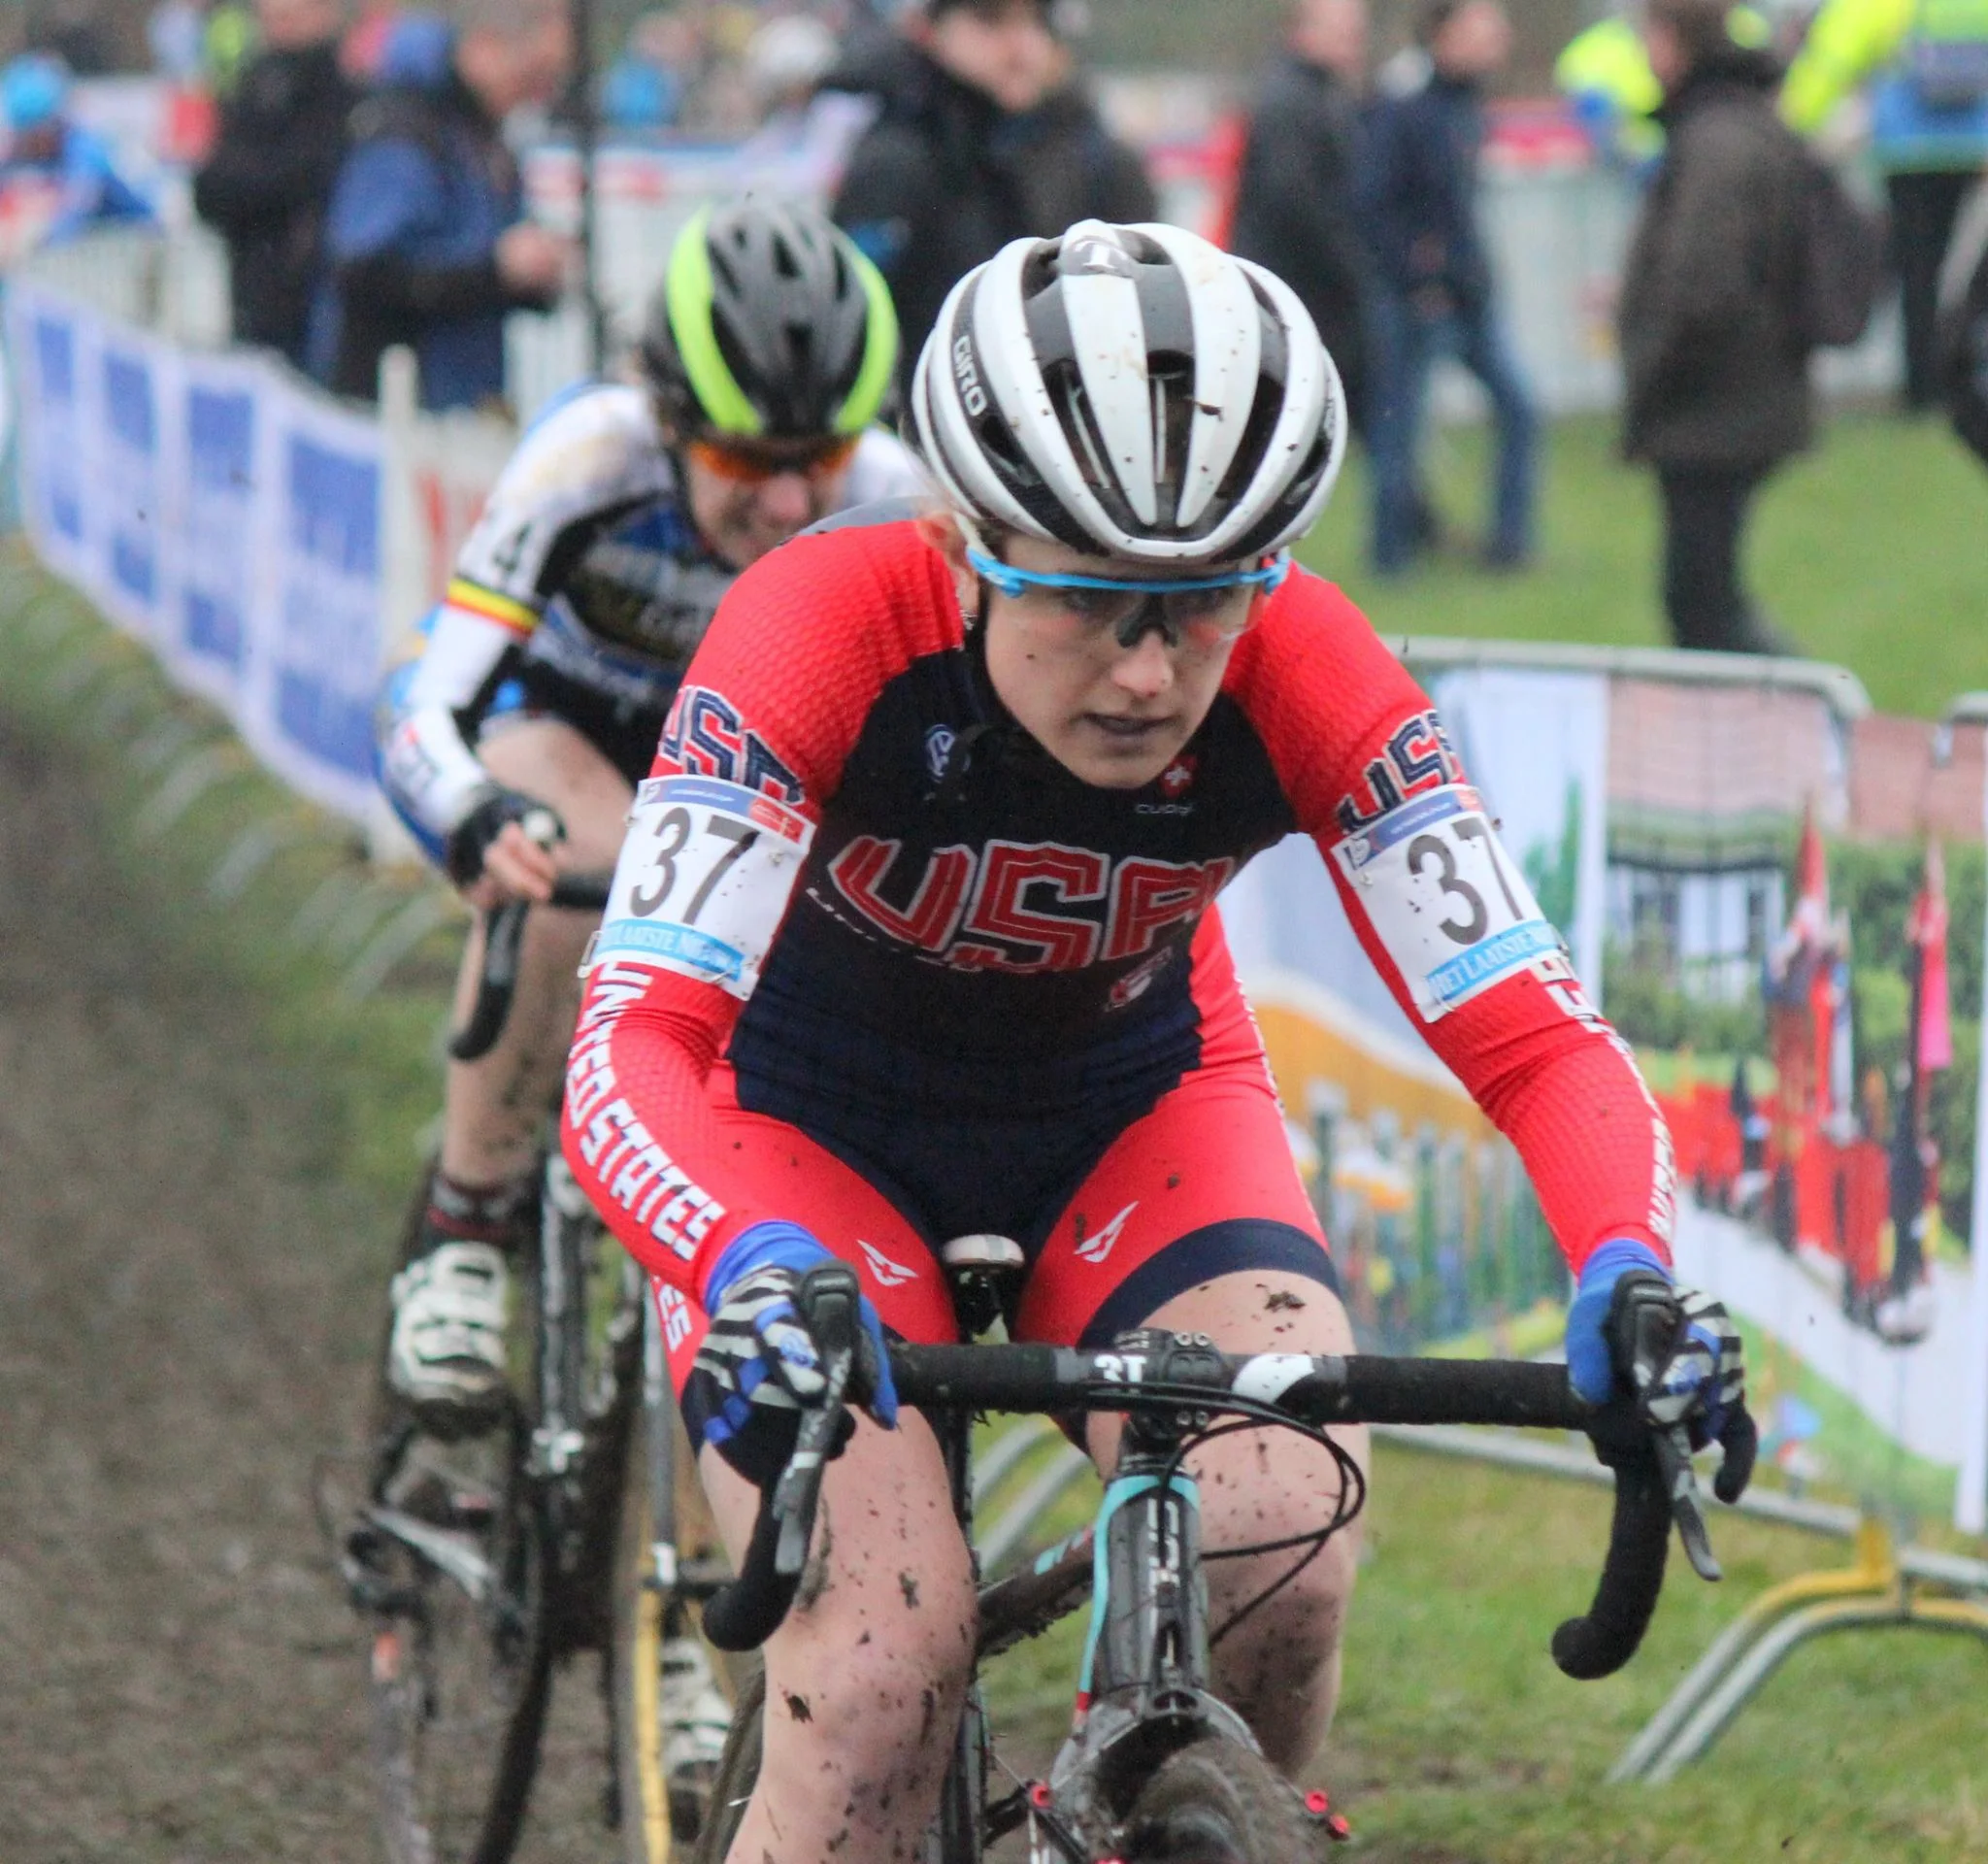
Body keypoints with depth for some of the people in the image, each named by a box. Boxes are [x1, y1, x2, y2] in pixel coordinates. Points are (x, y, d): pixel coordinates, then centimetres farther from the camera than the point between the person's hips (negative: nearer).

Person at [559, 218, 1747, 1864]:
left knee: (1282, 1567, -26)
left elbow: (1532, 1032, -28)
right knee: (884, 1668, -24)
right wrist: (752, 1272, -61)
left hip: (1130, 1117, 2)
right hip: (815, 1124, -2)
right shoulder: (827, 629, -33)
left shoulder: (1302, 677, -26)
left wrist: (1630, 1273, -48)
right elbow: (630, 1049, -40)